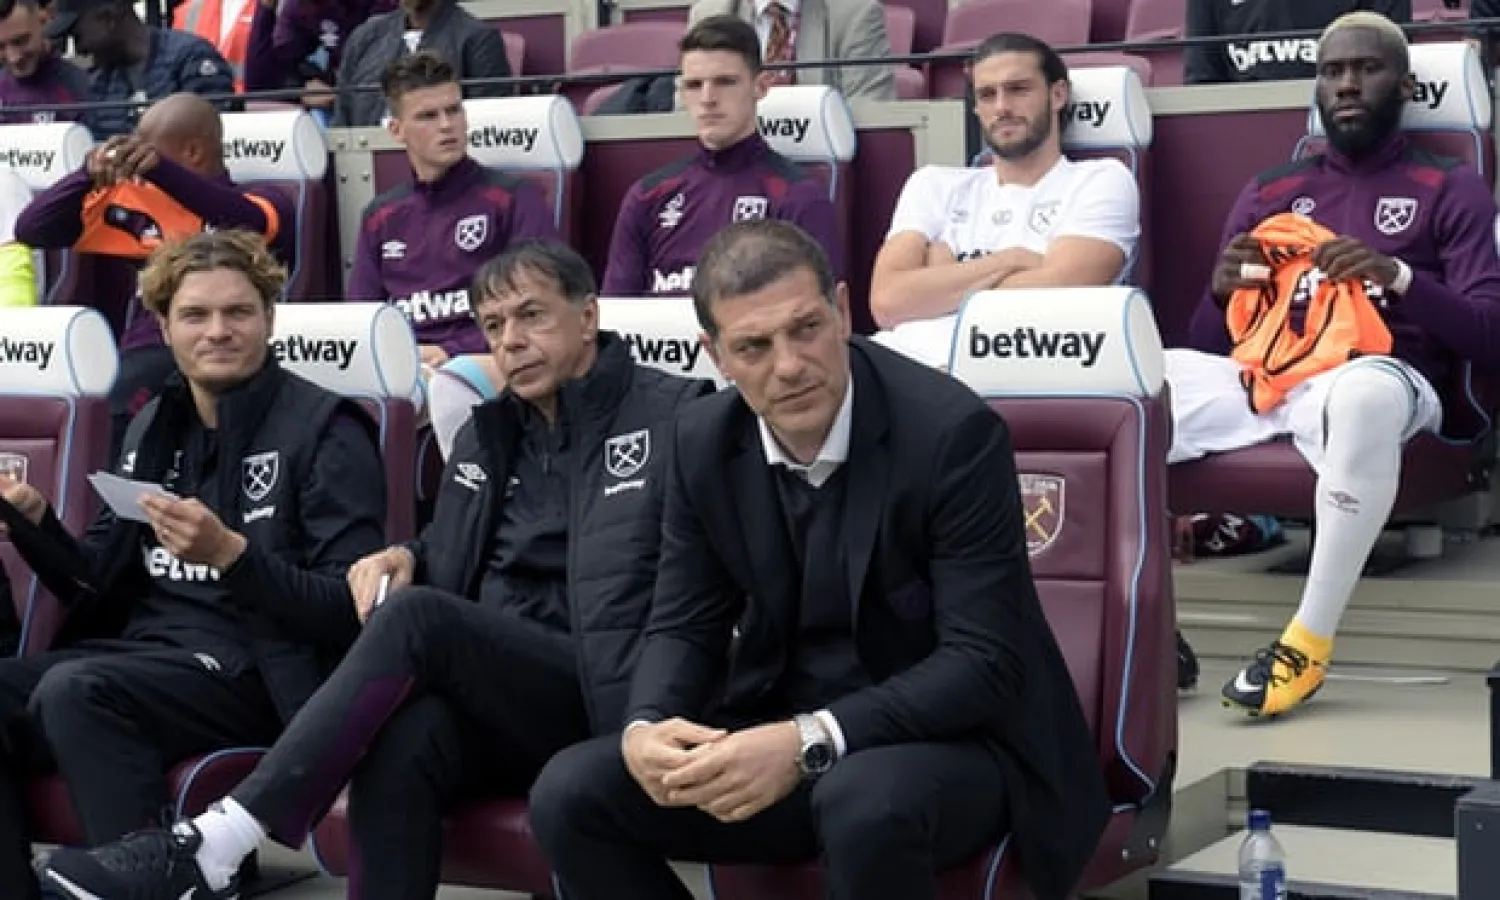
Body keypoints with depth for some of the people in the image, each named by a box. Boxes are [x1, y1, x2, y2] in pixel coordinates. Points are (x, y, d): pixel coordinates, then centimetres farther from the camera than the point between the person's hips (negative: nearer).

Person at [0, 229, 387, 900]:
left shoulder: (325, 428, -5)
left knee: (74, 690, -31)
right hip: (144, 650, 7)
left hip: (258, 670, -7)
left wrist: (230, 553, -26)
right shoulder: (154, 426, 15)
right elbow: (104, 582, 19)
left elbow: (351, 612, -12)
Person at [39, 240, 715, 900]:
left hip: (600, 709, -5)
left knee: (413, 616, -29)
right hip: (490, 700, 5)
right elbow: (452, 564, 29)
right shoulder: (487, 430, 19)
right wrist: (407, 557, 4)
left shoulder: (673, 417, -1)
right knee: (401, 737, -33)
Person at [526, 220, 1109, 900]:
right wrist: (645, 729, -18)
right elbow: (685, 625, 5)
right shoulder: (703, 441, -3)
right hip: (779, 733, 6)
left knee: (864, 802, -39)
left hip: (954, 736, -5)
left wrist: (810, 743, -32)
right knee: (570, 795, -13)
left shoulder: (951, 431, -20)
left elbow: (984, 662, -22)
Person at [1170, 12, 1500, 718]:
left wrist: (1397, 275, -14)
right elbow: (1208, 341, 19)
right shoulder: (1268, 192, 23)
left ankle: (1309, 642, -34)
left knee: (1362, 392, -43)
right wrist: (1223, 291, -4)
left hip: (1376, 377, -4)